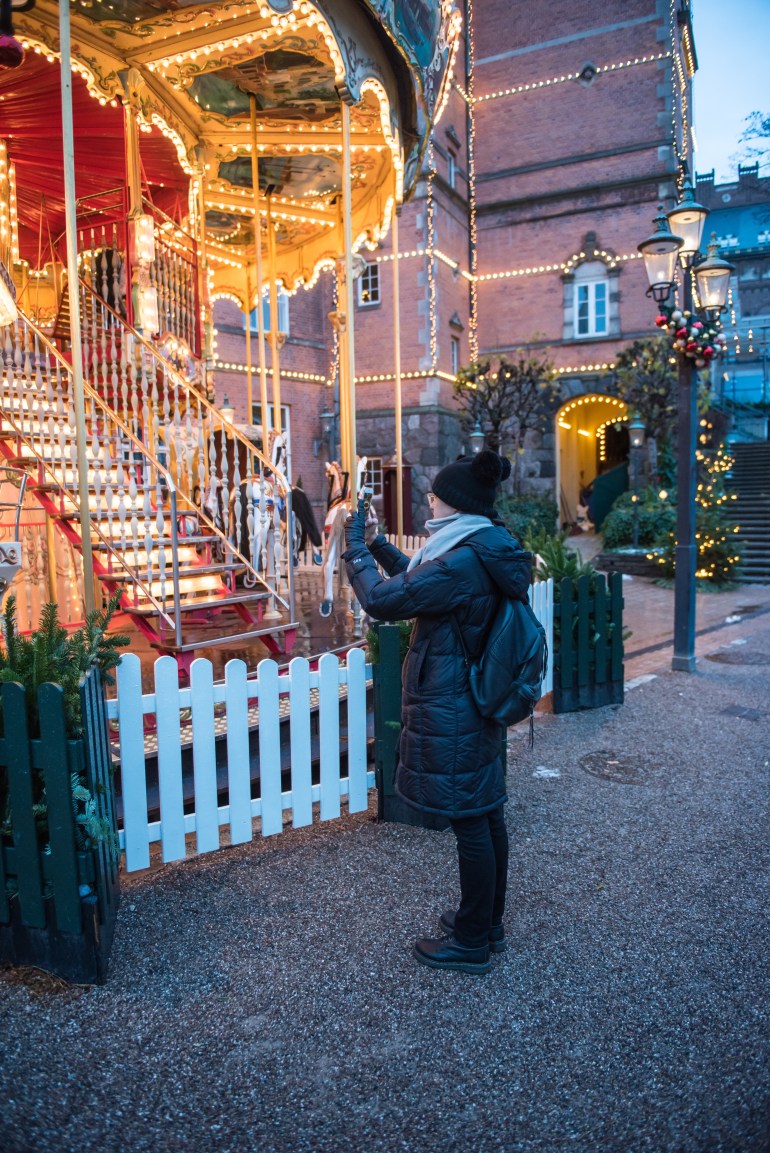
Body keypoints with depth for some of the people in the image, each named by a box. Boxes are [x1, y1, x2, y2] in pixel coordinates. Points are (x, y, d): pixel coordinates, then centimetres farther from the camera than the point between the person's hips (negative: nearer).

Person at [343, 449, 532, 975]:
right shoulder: (490, 553, 7)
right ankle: (488, 922, 35)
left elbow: (381, 600, -21)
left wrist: (356, 547, -7)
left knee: (470, 822, 3)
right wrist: (378, 544, 16)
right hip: (479, 702, 10)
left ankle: (471, 943, 19)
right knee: (486, 815, 18)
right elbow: (420, 581, 20)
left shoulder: (462, 564, -24)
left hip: (449, 712, -10)